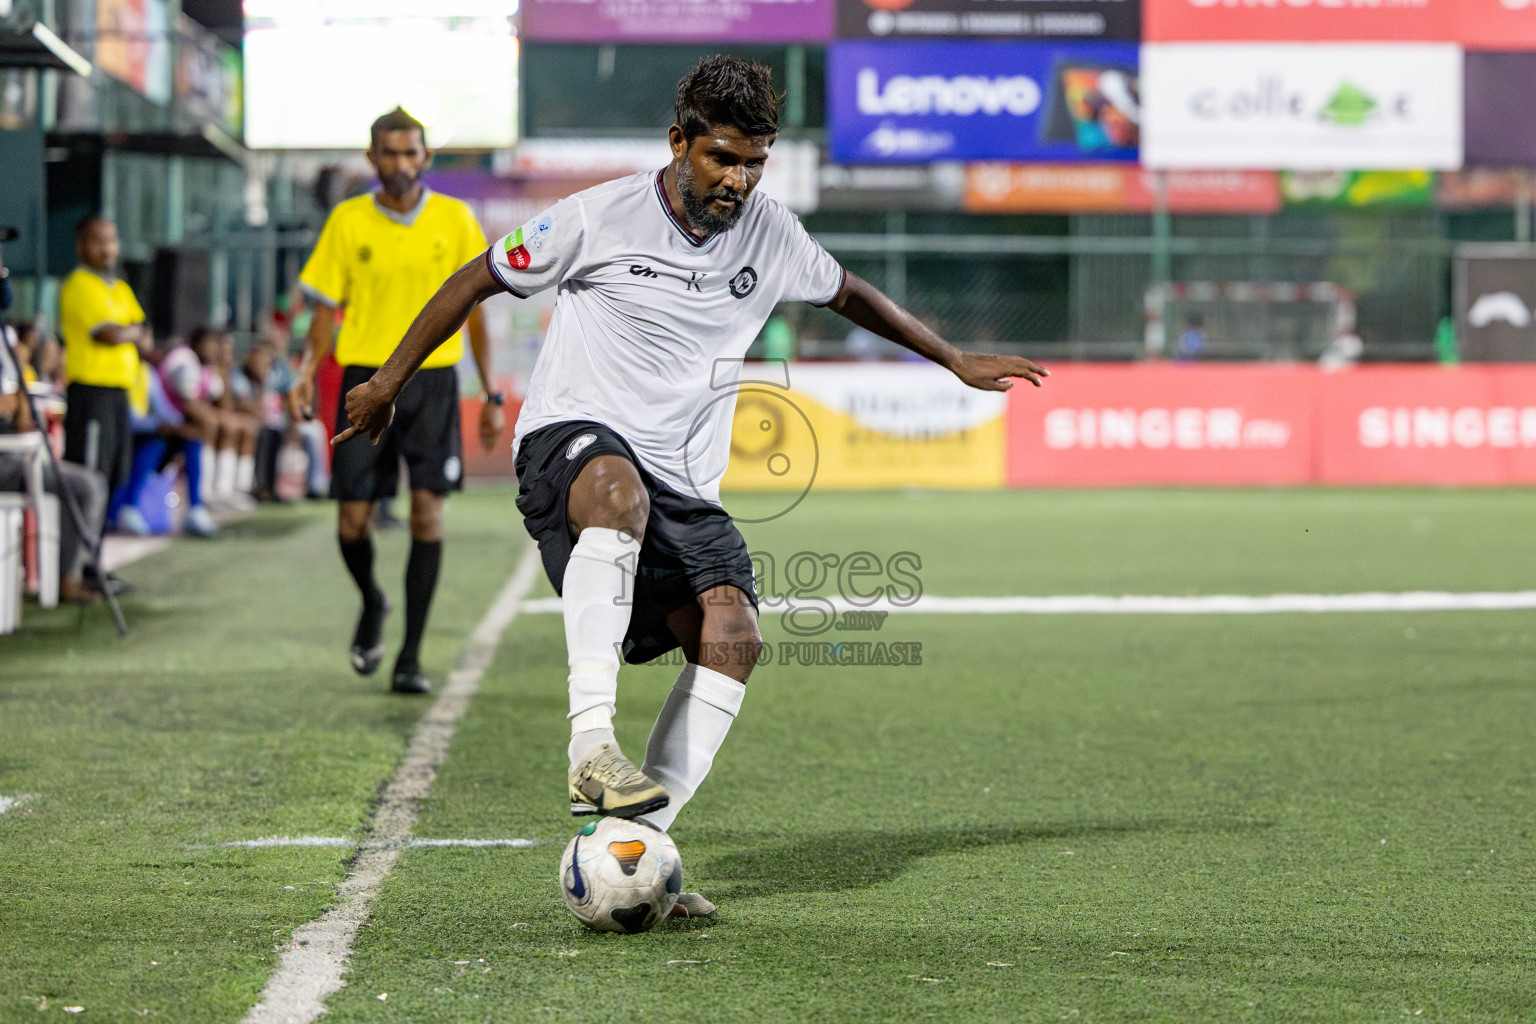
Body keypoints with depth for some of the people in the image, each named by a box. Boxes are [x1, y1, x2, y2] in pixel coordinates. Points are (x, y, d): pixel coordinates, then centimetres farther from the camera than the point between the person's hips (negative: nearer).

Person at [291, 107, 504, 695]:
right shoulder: (347, 221, 3)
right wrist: (310, 367, -10)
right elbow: (328, 306, 7)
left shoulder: (455, 220, 3)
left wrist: (491, 395, 6)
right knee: (352, 522, -3)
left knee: (427, 513, -9)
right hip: (366, 379, 1)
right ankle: (371, 606, 30)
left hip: (433, 381, 0)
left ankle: (410, 657, -3)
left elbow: (475, 309, 8)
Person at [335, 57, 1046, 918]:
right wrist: (390, 381, 10)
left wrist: (957, 361, 31)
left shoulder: (769, 233, 7)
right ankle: (592, 746, -50)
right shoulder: (601, 217, -6)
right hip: (572, 441, -5)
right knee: (620, 490, -42)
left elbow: (848, 294, 26)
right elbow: (478, 281, 6)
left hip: (683, 486, 5)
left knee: (733, 633, -19)